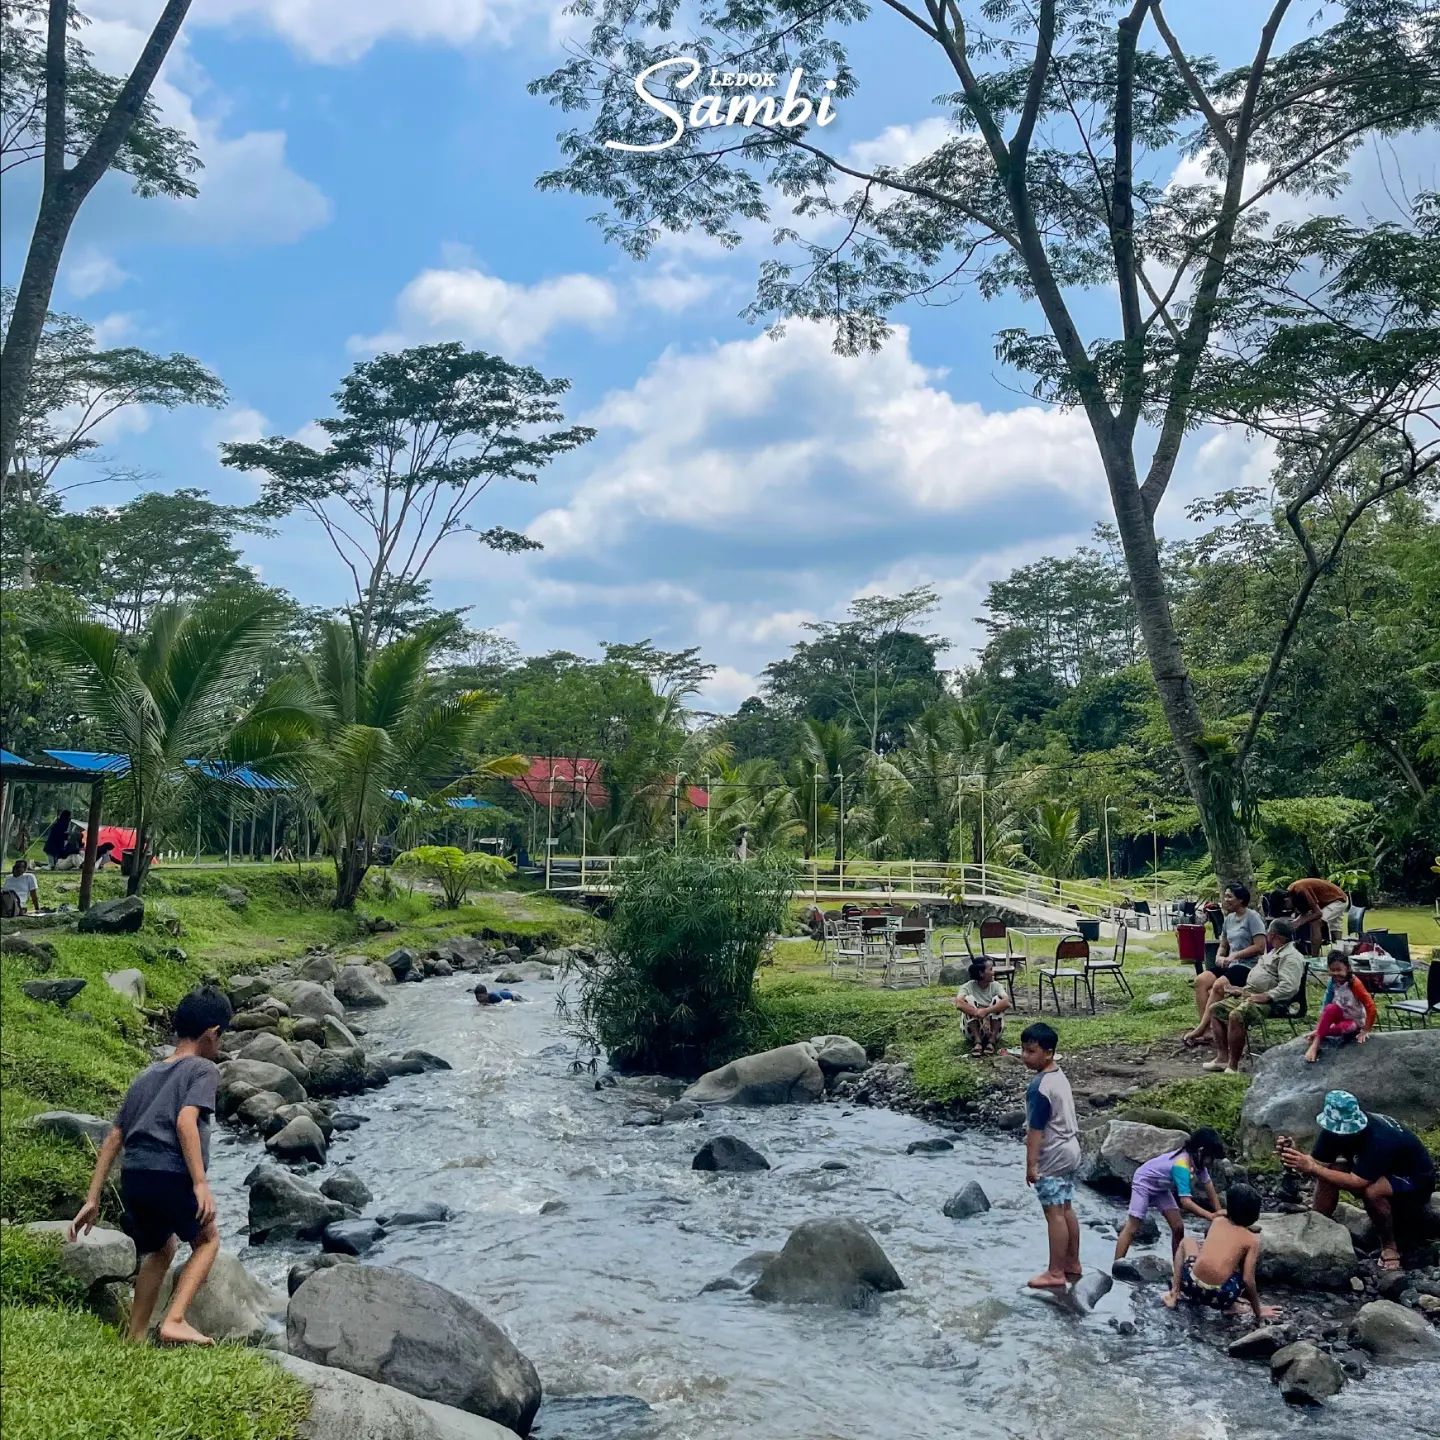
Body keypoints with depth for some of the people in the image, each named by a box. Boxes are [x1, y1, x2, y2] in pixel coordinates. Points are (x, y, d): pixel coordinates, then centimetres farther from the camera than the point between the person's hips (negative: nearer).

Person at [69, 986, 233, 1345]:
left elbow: (113, 1140, 18)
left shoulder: (147, 1076, 22)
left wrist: (92, 1200, 19)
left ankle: (135, 1338, 26)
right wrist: (201, 1183, -20)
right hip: (171, 1177, -6)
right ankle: (174, 1321, 1)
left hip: (132, 1177, 6)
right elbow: (185, 1121, -16)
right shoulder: (204, 1069, 1)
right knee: (207, 1239, 18)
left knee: (161, 1250, 28)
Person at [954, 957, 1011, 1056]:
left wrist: (986, 1011, -39)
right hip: (973, 1030, -1)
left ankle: (992, 1040, -19)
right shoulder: (968, 987, -12)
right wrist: (980, 1015, -42)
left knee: (998, 999, -20)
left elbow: (1006, 1003, -27)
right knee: (969, 999, -24)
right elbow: (959, 1004, -32)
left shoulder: (996, 986, -7)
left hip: (993, 1029, 1)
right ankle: (977, 1042, -26)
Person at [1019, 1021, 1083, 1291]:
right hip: (1069, 1150, 9)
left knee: (1054, 1214, -1)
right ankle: (1072, 1264, 26)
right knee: (1066, 1210, 17)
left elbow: (1035, 1130, -22)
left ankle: (1056, 1273, 6)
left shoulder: (1039, 1087, -24)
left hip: (1052, 1158, -9)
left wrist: (1031, 1164, -16)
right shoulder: (1060, 1076, 5)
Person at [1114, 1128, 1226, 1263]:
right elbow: (1185, 1201, -42)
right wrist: (1211, 1216, -43)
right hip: (1144, 1183, -9)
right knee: (1132, 1229, -12)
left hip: (1161, 1187, 9)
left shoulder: (1197, 1160, -13)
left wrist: (1218, 1212, -8)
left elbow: (1208, 1185, -3)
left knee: (1178, 1227, 1)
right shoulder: (1182, 1165, -38)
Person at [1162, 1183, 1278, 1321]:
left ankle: (1175, 1293, 22)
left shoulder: (1217, 1221, 12)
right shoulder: (1252, 1239, 2)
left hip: (1192, 1286, 2)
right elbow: (1248, 1281, -1)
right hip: (1220, 1297, -2)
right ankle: (1230, 1305, 12)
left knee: (1186, 1241, 32)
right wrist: (1258, 1312, 11)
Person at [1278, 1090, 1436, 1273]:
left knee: (1371, 1191, -35)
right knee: (1327, 1171, -15)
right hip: (1379, 1171, 7)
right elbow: (1317, 1163, -17)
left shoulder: (1379, 1138, -38)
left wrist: (1312, 1168, -45)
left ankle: (1389, 1245, -11)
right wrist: (1295, 1153, -37)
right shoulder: (1335, 1128, -17)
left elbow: (1356, 1182, -40)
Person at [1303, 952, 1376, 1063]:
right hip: (1341, 1017, 4)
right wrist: (1318, 1028, -14)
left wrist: (1365, 1031, -20)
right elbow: (1325, 1006, -6)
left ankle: (1316, 1043, -22)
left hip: (1355, 1022, -4)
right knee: (1331, 1008, -31)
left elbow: (1370, 1007, -20)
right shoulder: (1333, 983, -6)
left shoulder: (1354, 984, -21)